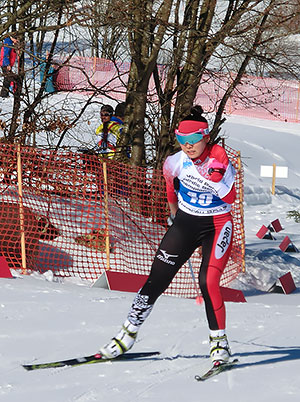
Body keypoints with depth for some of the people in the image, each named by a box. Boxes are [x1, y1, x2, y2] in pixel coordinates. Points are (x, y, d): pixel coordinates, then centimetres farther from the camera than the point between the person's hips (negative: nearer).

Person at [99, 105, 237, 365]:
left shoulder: (220, 161, -17)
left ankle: (219, 342, -1)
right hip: (185, 223, 3)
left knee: (208, 282, -19)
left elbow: (230, 199, -17)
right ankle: (128, 335, 11)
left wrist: (215, 180, -34)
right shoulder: (177, 161, -9)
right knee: (157, 279, 0)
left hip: (217, 226, -3)